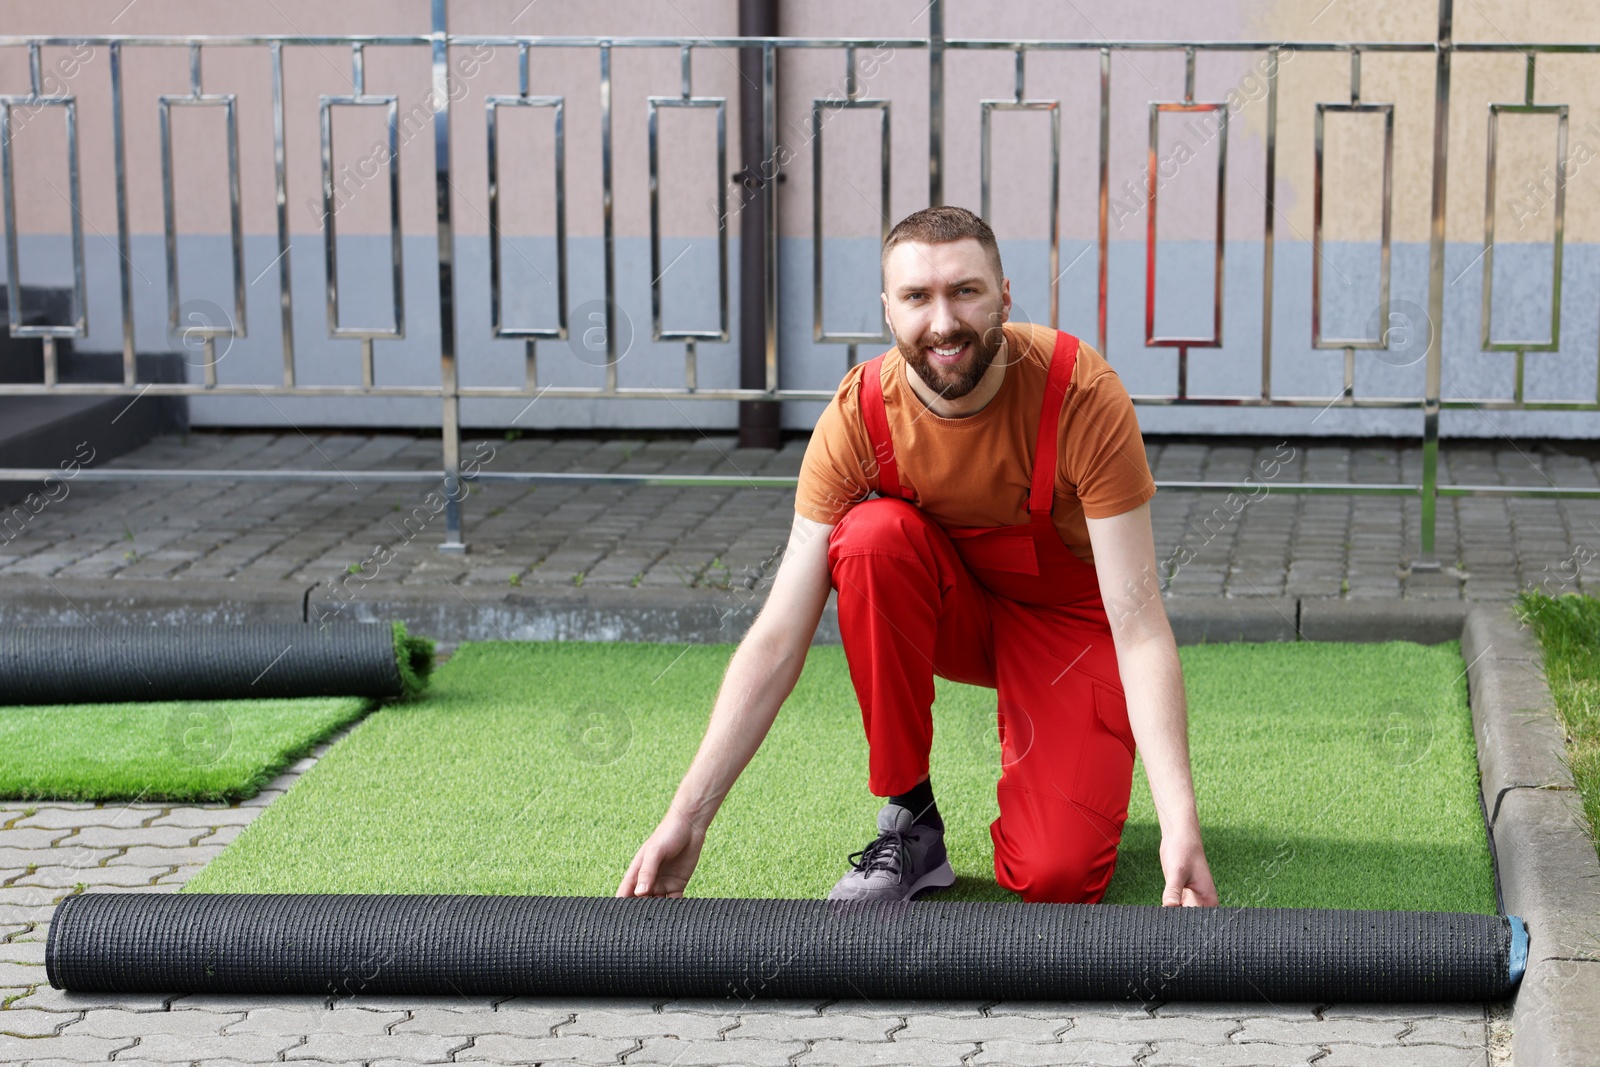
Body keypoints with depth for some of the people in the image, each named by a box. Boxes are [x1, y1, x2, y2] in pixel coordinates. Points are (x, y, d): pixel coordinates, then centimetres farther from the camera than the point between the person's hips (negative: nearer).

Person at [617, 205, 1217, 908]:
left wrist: (1180, 822, -39)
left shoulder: (1082, 393, -28)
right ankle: (909, 821, -16)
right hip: (952, 609, 3)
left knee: (1054, 877, -25)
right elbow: (777, 640, -22)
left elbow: (1138, 625, -28)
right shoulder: (857, 417, -22)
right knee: (873, 534, -32)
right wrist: (687, 818, -30)